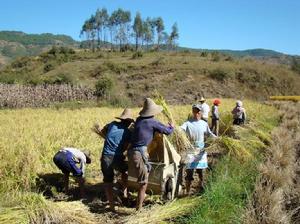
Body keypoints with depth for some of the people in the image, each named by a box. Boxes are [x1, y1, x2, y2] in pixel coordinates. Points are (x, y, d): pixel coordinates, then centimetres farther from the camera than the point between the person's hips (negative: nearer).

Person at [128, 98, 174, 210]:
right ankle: (138, 209, 3)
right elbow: (167, 131, 5)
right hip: (140, 154, -7)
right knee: (143, 183, 0)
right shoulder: (152, 122, -5)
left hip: (131, 152, 7)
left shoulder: (139, 120, 12)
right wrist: (171, 127, 28)